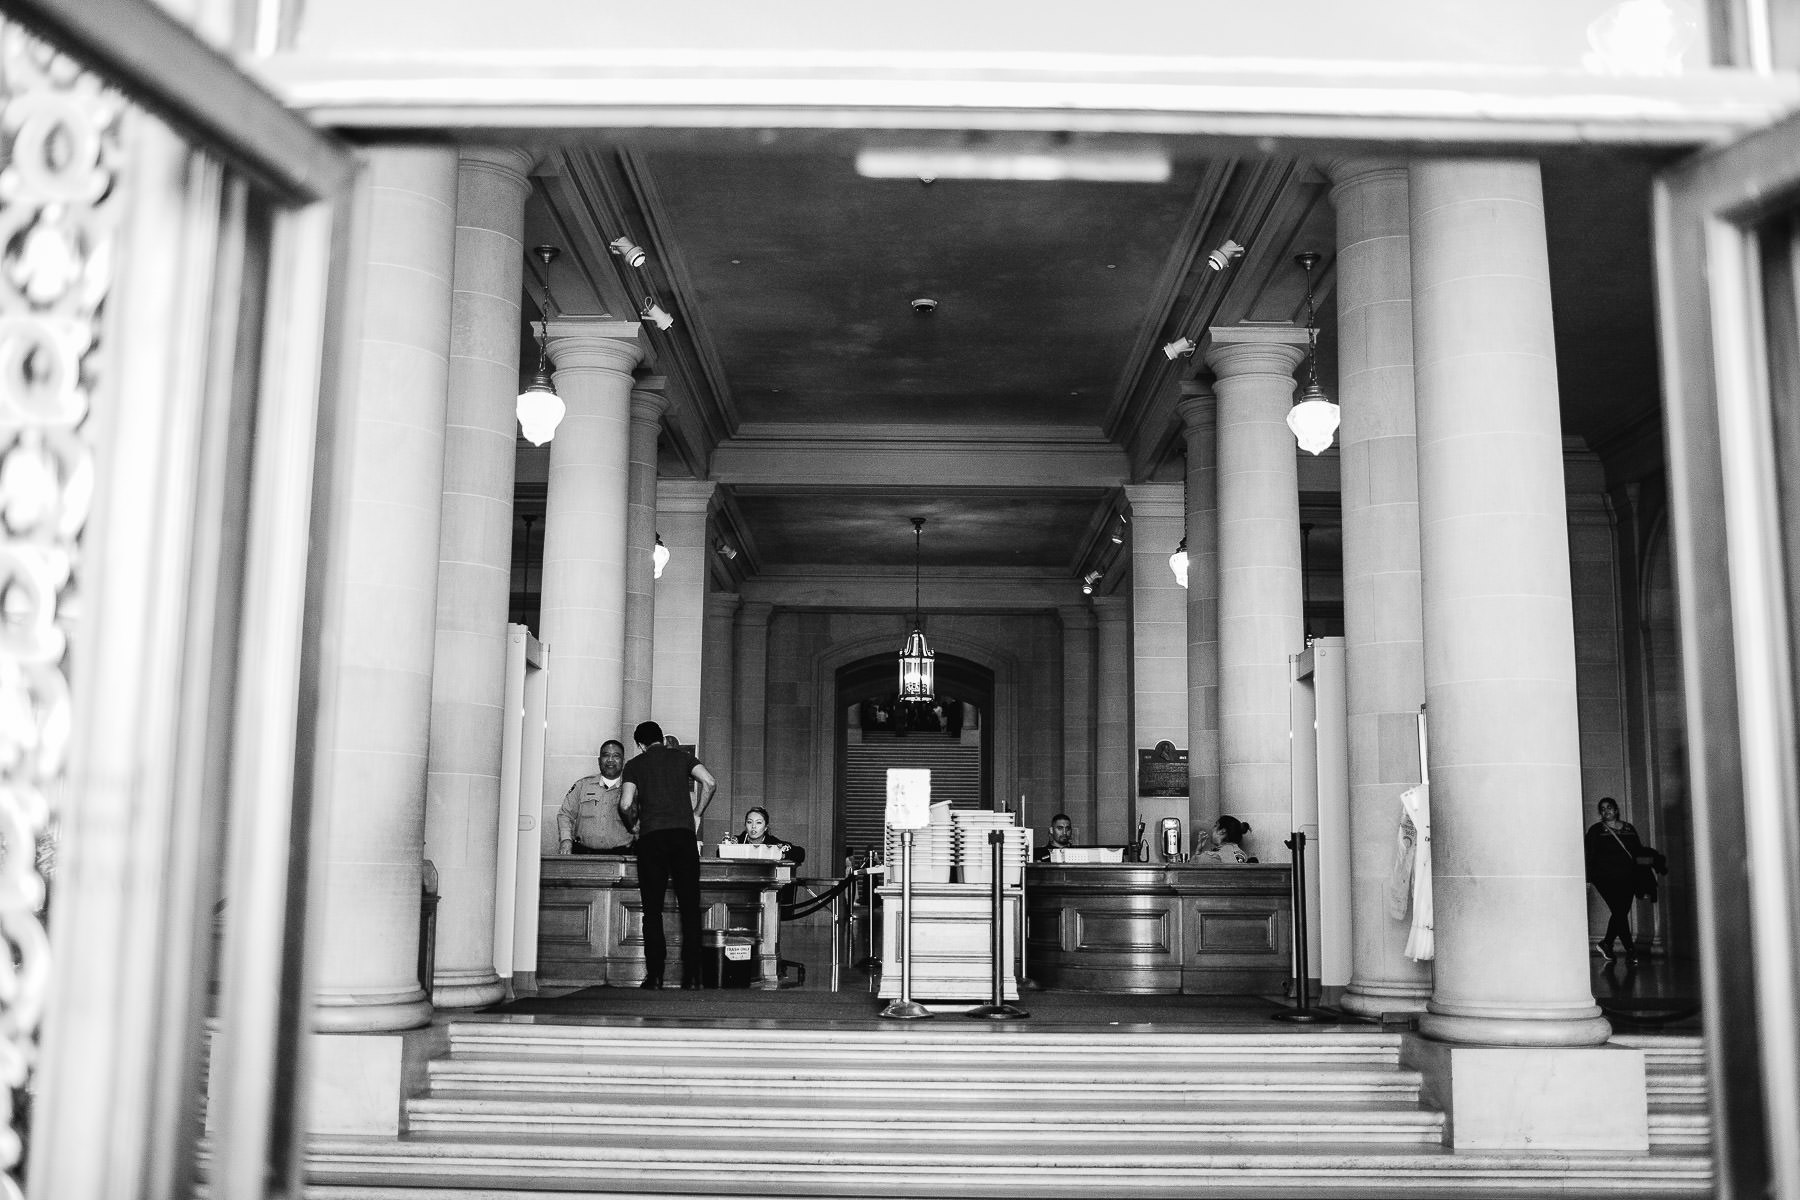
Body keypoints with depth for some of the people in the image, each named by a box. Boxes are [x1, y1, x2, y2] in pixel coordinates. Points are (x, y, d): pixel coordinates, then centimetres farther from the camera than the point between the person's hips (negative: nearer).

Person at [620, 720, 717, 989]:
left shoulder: (635, 764, 12)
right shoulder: (682, 757, 15)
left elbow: (626, 804, -1)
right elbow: (710, 782, -1)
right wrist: (697, 814, 12)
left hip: (651, 837, -1)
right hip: (683, 834, 1)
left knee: (652, 909, 3)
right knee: (690, 907, 2)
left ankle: (654, 975, -2)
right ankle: (692, 975, -2)